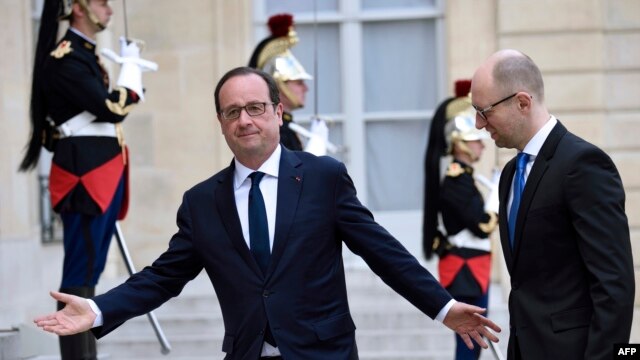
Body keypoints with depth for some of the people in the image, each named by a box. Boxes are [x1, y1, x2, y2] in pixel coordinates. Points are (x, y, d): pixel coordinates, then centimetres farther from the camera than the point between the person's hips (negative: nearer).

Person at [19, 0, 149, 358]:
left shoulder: (87, 55, 18)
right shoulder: (64, 58, -13)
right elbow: (112, 108, -18)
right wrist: (132, 66, -7)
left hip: (102, 175, 10)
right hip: (84, 176, -10)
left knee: (91, 271, 11)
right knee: (80, 273, -7)